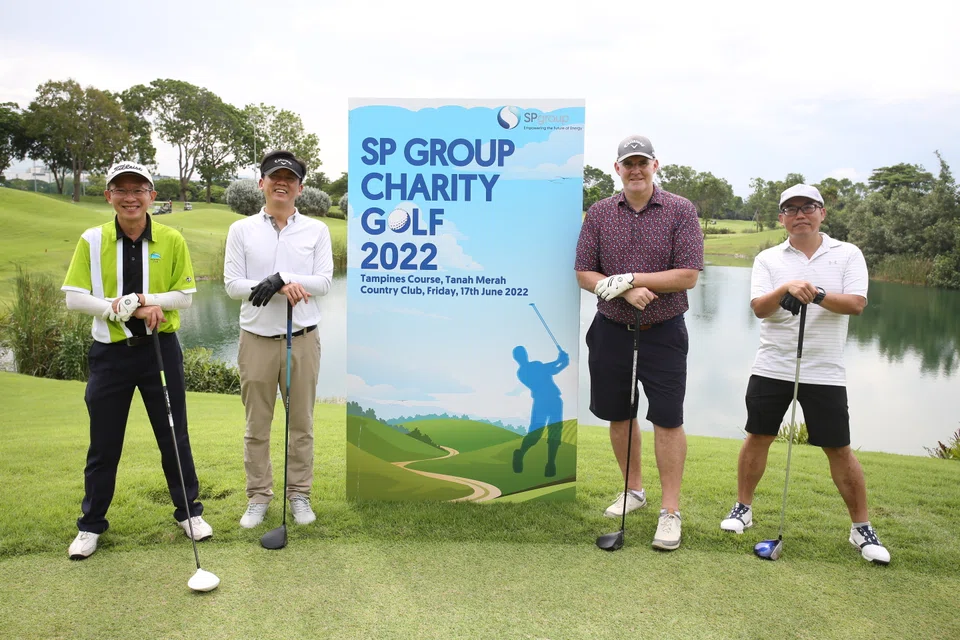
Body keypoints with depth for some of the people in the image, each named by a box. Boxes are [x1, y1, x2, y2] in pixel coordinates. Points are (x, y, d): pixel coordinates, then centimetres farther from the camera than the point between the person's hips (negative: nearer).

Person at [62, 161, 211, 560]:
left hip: (160, 347, 0)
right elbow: (74, 298, -5)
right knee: (103, 444, 9)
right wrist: (121, 308, -19)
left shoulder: (171, 240, -3)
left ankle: (189, 511, 25)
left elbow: (185, 295, -2)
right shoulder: (92, 240, -2)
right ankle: (91, 525, 26)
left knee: (174, 435, 9)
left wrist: (146, 299, -18)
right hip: (110, 351, 1)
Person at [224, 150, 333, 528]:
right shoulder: (241, 230, 3)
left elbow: (324, 282, -6)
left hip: (303, 338, 0)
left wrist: (283, 278, -21)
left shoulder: (316, 230, 3)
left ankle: (299, 494, 23)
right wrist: (278, 286, -18)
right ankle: (258, 497, 22)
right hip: (257, 339, 0)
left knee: (301, 423, 9)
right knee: (257, 425, 8)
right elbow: (232, 284, -4)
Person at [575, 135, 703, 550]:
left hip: (663, 332, -3)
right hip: (611, 329, 3)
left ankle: (670, 511, 9)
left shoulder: (681, 211, -3)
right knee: (618, 415, 12)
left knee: (667, 420, -2)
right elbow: (584, 274, 1)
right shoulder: (599, 213, 4)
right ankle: (633, 490, 32)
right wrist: (626, 293, -16)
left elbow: (688, 275, -11)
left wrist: (632, 278, -17)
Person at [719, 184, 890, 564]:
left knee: (839, 450, 3)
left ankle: (861, 528, 19)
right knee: (758, 437, 8)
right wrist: (786, 288, -28)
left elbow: (856, 304, -10)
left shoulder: (848, 254, 3)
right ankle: (743, 508, 25)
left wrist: (817, 294, -25)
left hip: (824, 373, -1)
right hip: (771, 368, 1)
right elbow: (759, 307, -10)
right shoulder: (768, 259, 4)